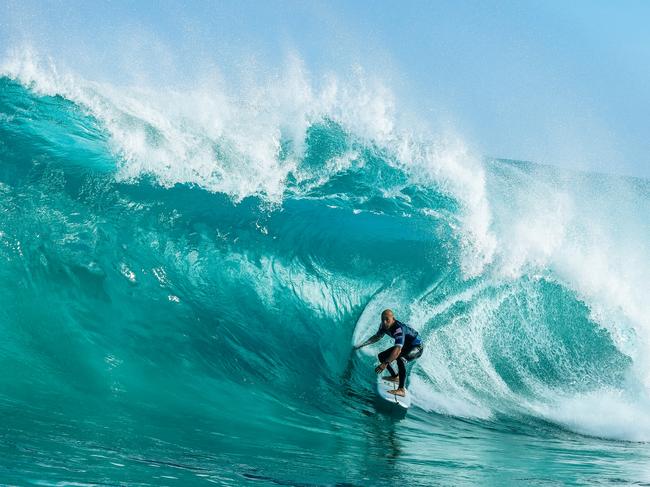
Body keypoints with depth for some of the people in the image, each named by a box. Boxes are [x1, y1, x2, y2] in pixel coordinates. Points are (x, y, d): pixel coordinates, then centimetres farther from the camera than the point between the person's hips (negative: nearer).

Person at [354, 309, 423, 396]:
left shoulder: (399, 329, -36)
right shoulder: (384, 326, -11)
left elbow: (398, 350, -48)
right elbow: (377, 337, 11)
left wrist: (385, 363, -56)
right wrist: (362, 344, 2)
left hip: (417, 347, -9)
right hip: (404, 346, 9)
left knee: (400, 358, -38)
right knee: (382, 356, 8)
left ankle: (401, 389, -39)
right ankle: (395, 377, 29)